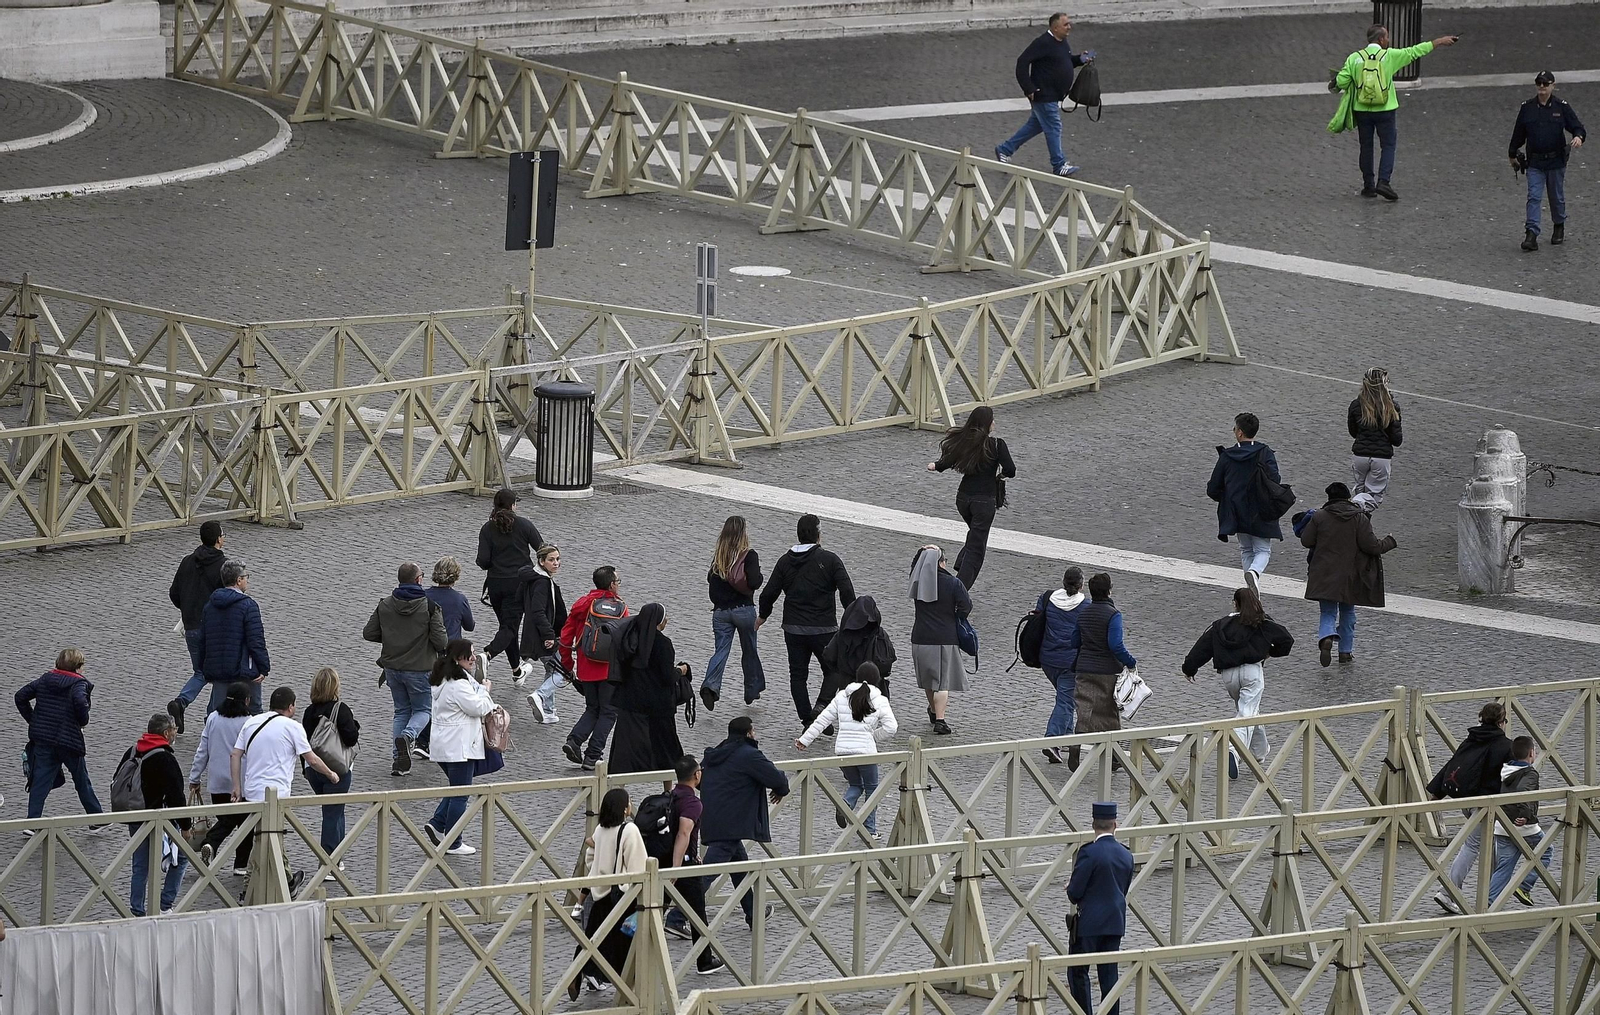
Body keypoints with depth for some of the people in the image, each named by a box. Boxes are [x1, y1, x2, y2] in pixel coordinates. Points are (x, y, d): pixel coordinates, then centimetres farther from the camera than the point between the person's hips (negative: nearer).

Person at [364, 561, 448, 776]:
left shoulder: (385, 605, -2)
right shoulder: (429, 606, -14)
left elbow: (368, 633, 1)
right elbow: (440, 640, -16)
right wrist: (445, 646, 8)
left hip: (392, 667, 4)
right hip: (419, 668, -4)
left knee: (401, 710, 17)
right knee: (422, 710, 13)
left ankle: (400, 759, 9)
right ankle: (409, 735, -20)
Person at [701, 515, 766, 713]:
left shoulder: (718, 556, 2)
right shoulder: (749, 556, -12)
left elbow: (711, 578, 10)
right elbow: (754, 582, -22)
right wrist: (760, 576, -1)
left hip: (720, 611, 3)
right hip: (744, 610, -3)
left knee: (720, 651, 1)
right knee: (749, 650, 15)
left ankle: (710, 686, -22)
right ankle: (752, 691, 28)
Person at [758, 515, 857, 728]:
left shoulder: (785, 561, 3)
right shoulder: (829, 559, -7)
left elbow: (769, 592, 5)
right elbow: (847, 591, -12)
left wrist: (763, 615, 22)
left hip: (793, 629, 3)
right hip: (823, 628, -3)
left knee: (798, 674, 9)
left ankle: (807, 720, 3)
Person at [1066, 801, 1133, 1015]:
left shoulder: (1089, 852, -15)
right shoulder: (1126, 855, 4)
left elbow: (1074, 892, -14)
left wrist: (1070, 888, 10)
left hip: (1088, 922, -6)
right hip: (1115, 923, 6)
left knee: (1078, 971, 4)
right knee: (1109, 973, 8)